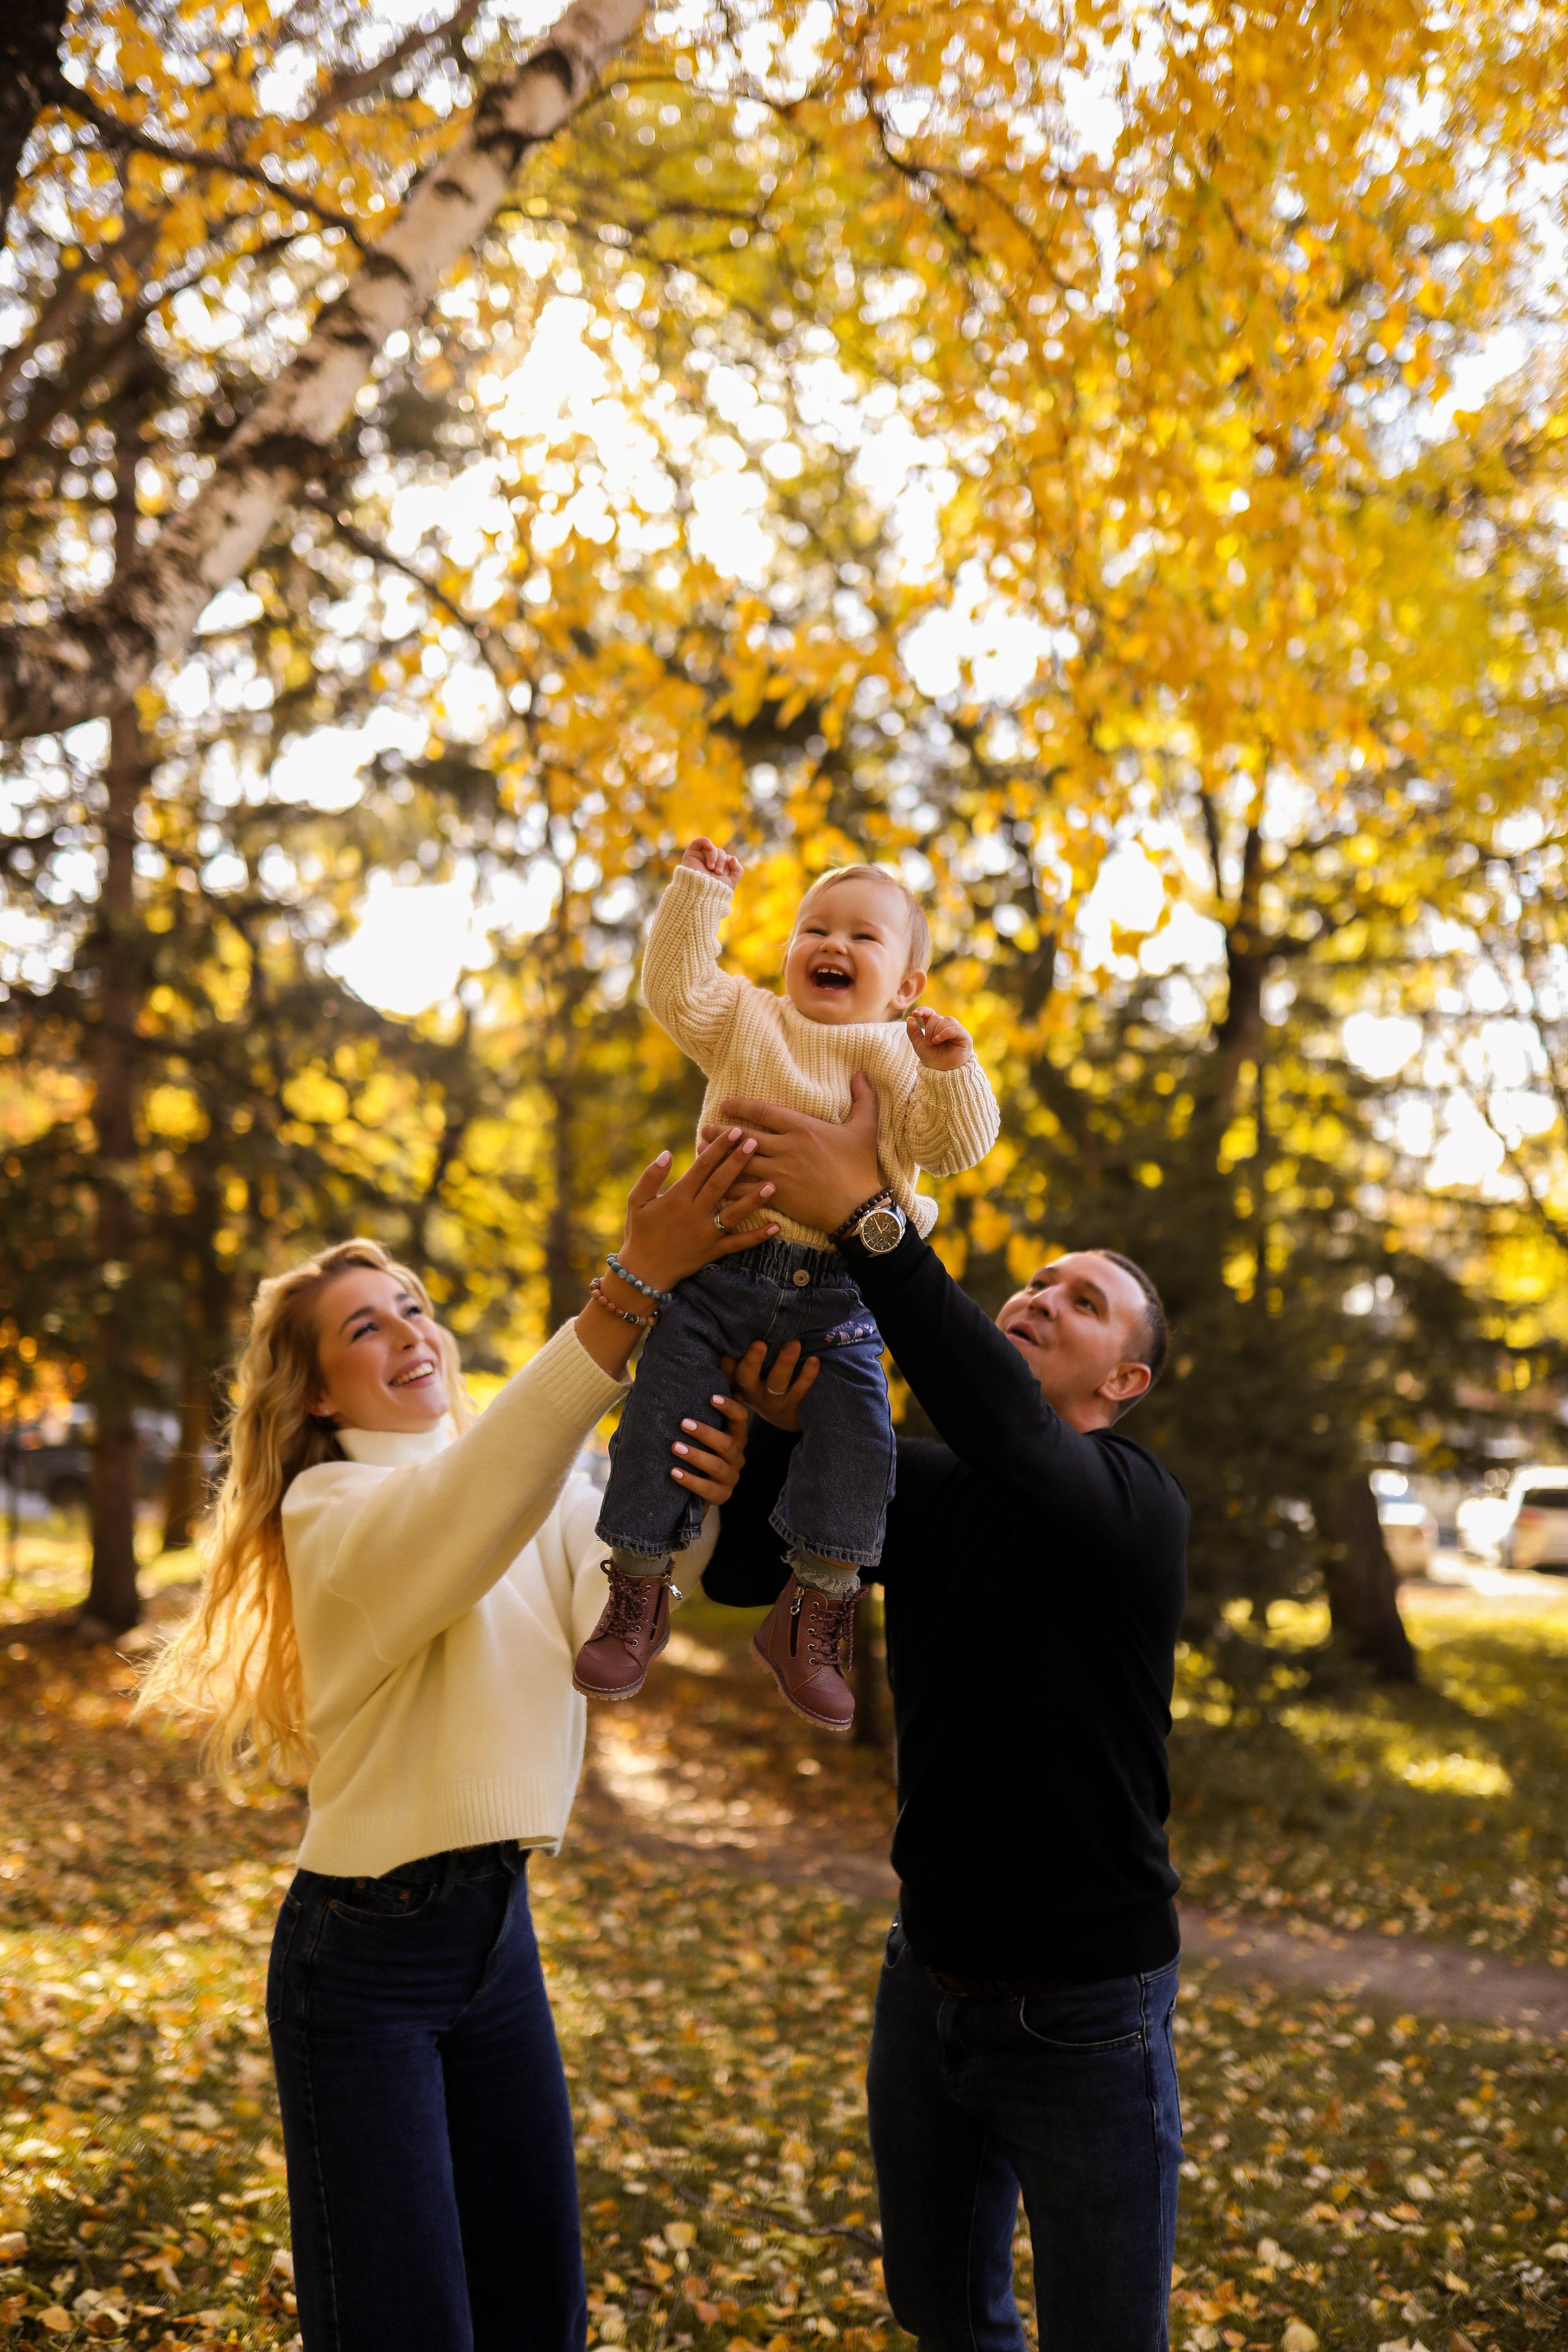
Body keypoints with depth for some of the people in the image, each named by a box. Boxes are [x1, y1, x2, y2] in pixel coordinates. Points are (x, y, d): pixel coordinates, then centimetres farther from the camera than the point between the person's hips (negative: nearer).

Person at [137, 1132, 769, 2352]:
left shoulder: (550, 1494, 5)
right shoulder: (332, 1507, -13)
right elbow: (470, 1501, -35)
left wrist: (688, 1506, -39)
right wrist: (633, 1291, -48)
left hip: (498, 1930, 6)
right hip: (363, 1958, -6)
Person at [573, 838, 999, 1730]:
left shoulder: (901, 1057, 9)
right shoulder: (749, 1021, 10)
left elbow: (954, 1145, -2)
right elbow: (677, 989, -4)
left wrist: (951, 1070, -18)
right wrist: (698, 894, -8)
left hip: (840, 1293, 0)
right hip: (722, 1267, 0)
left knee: (858, 1437, -11)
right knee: (661, 1415, -3)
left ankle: (815, 1622, 2)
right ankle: (638, 1595, 14)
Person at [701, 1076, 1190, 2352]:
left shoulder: (1135, 1502, -17)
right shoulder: (921, 1486, 0)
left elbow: (1010, 1433, -39)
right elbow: (743, 1574, -8)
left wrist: (866, 1216, -44)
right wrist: (779, 1428, -29)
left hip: (1082, 2008, -5)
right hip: (930, 1980, 5)